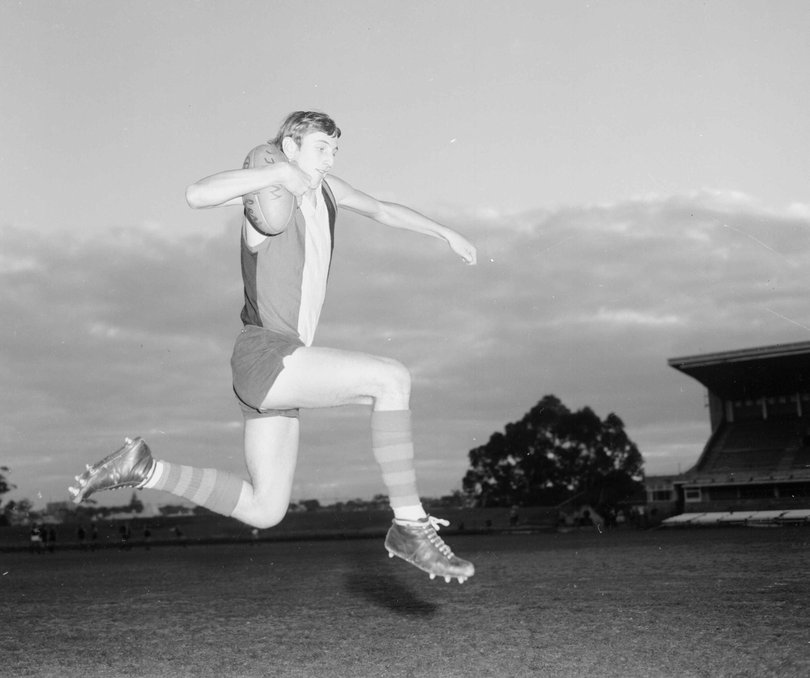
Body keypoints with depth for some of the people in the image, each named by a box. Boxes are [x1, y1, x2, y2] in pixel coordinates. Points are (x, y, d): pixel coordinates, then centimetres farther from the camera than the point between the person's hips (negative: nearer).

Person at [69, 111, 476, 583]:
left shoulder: (323, 186, 13)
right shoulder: (274, 196, -11)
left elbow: (382, 211, 28)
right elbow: (198, 195, -30)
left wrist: (446, 232, 26)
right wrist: (280, 172, -33)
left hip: (283, 370, 9)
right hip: (266, 355, -9)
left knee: (264, 512, 11)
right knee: (392, 378, -24)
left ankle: (141, 468, 15)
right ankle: (410, 525, -19)